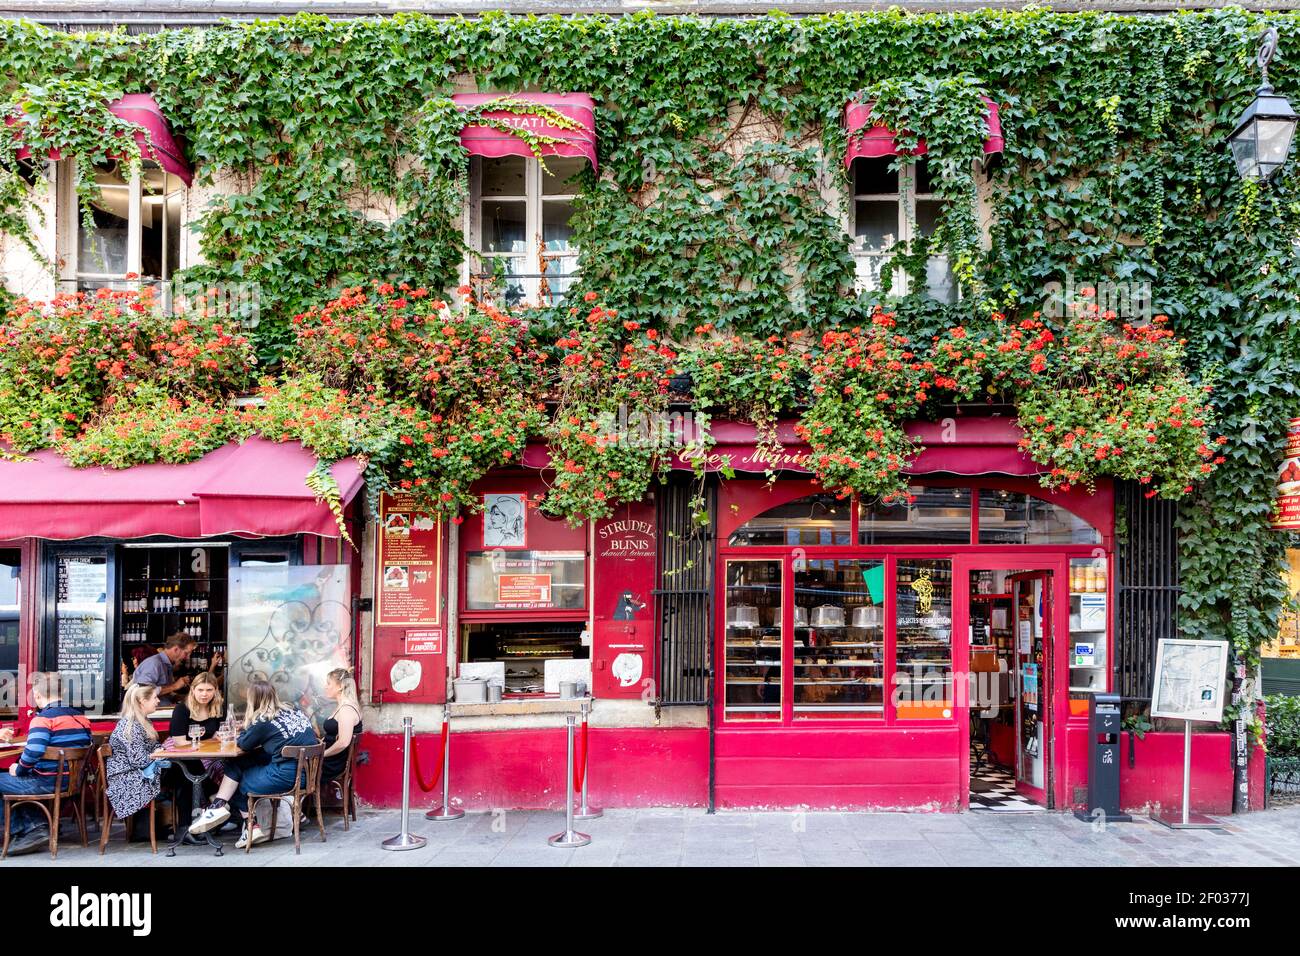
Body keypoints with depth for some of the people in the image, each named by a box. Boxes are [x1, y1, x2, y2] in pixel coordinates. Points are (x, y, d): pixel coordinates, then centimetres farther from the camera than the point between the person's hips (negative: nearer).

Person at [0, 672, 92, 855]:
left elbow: (33, 752, -29)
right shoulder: (80, 715, 6)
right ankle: (38, 827, 19)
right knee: (16, 779, 29)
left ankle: (33, 826, 15)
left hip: (48, 783, -8)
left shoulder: (43, 718, -17)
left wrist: (18, 770, -9)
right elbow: (86, 745, 17)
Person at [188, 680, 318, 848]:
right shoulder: (295, 711, 11)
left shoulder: (263, 721, -8)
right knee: (237, 764, 13)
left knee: (238, 783, 18)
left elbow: (243, 744, 5)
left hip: (287, 776, -7)